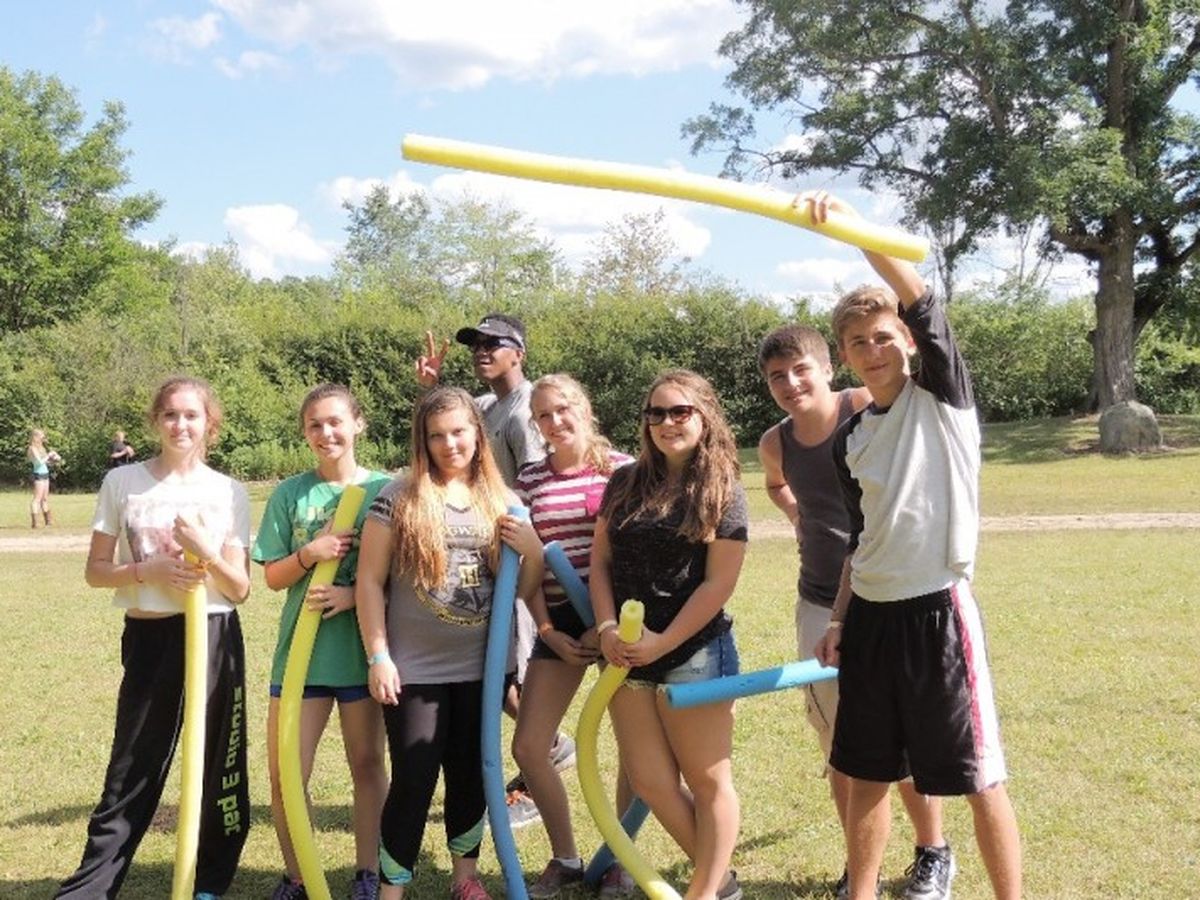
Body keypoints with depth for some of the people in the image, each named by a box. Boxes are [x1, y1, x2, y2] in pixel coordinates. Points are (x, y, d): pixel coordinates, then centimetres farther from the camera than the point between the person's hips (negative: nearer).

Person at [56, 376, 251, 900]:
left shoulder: (229, 493, 0)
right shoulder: (122, 483, 0)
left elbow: (240, 589, -1)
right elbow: (95, 571, 2)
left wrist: (205, 550, -18)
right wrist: (147, 570, -16)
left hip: (214, 637, 1)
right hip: (149, 638, 0)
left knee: (220, 764, 8)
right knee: (133, 769, 4)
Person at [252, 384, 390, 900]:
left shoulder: (384, 489, -2)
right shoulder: (289, 494, 2)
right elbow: (273, 578, 4)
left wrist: (354, 594, -18)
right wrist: (308, 555, -15)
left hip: (363, 648, -1)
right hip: (301, 650, 1)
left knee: (367, 764, 12)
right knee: (286, 777, 2)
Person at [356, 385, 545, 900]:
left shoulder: (501, 502, 4)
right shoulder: (398, 498, -7)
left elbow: (523, 591, 9)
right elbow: (370, 581, -6)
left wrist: (533, 551, -10)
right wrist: (378, 656, -10)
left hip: (483, 666, 4)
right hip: (415, 668, -3)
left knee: (472, 775, 15)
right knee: (413, 782, -1)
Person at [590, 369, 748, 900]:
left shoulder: (723, 493, -6)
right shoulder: (625, 484, 7)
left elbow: (719, 584, -11)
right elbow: (600, 560, 8)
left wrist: (662, 643, -15)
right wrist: (607, 629, -7)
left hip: (694, 652, -5)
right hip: (627, 655, 5)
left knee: (706, 779, 6)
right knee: (649, 781, 8)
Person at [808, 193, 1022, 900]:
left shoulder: (943, 398, -2)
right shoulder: (850, 440, 11)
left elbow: (921, 299, -16)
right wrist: (839, 619, 12)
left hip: (938, 612, -5)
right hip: (869, 616, 6)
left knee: (979, 777, 3)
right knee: (866, 774, 13)